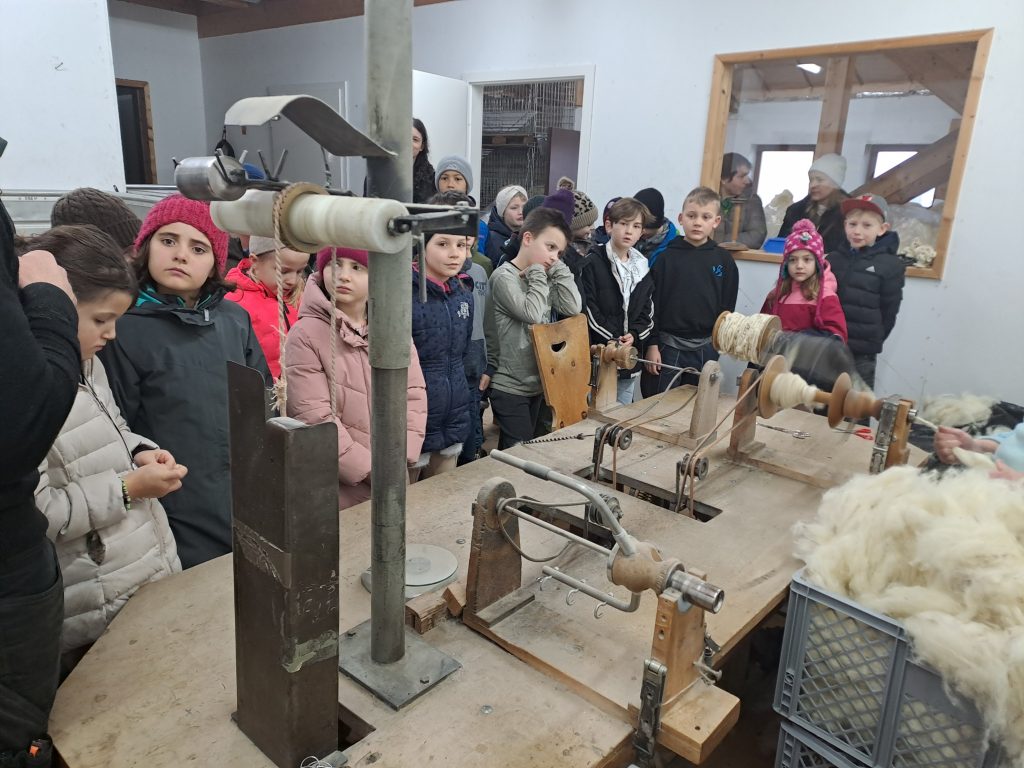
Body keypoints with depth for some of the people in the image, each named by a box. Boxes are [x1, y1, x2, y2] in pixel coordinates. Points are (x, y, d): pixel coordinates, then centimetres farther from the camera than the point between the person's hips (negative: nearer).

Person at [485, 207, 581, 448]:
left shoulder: (543, 278, 9)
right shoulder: (504, 277, -15)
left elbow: (573, 308, -3)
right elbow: (533, 313, -26)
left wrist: (558, 268, -5)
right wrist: (538, 272, -15)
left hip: (537, 383, 8)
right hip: (509, 387, -8)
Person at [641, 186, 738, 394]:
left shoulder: (724, 260, 3)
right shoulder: (666, 256, -4)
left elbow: (727, 306, 7)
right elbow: (650, 302, -4)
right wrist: (652, 344, -7)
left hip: (705, 349, 2)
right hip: (666, 345, -2)